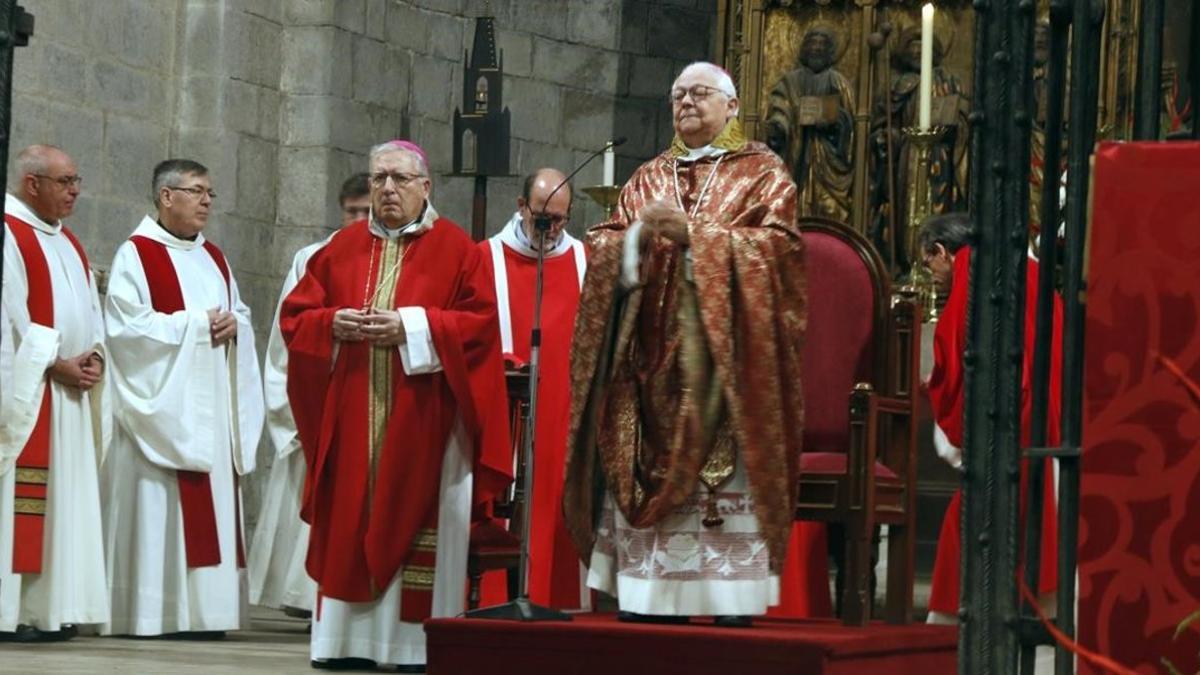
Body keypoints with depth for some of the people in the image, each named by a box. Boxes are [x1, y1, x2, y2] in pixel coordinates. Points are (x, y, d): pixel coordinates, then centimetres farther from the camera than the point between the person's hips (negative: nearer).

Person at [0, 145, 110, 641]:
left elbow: (90, 310, 19)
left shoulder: (66, 242, 18)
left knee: (63, 501, 7)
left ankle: (49, 608, 10)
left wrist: (93, 356, 0)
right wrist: (55, 364, -17)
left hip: (70, 393, 9)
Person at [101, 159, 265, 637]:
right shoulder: (136, 254, -5)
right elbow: (126, 325, -14)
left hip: (212, 409, 7)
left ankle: (204, 609, 5)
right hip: (162, 405, -7)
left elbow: (240, 314, 20)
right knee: (158, 506, -9)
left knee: (211, 504, 3)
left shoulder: (213, 258, 18)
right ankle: (150, 611, -7)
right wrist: (196, 324, -13)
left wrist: (232, 324, -4)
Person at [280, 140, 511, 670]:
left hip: (421, 420, -3)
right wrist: (334, 325, -8)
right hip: (351, 417, 3)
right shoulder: (342, 248, 13)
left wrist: (411, 328, -16)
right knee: (349, 523, 0)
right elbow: (294, 315, 13)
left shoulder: (454, 249, 3)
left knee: (415, 521, -4)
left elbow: (481, 321, -7)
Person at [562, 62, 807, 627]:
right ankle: (651, 605, -3)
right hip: (653, 361, 4)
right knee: (648, 476, -3)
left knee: (724, 478, -10)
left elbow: (776, 245, -7)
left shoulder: (762, 172, 8)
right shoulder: (647, 179, 20)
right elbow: (603, 251, 11)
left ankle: (730, 610, -10)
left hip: (723, 357, -4)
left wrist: (693, 234, -13)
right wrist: (641, 233, -10)